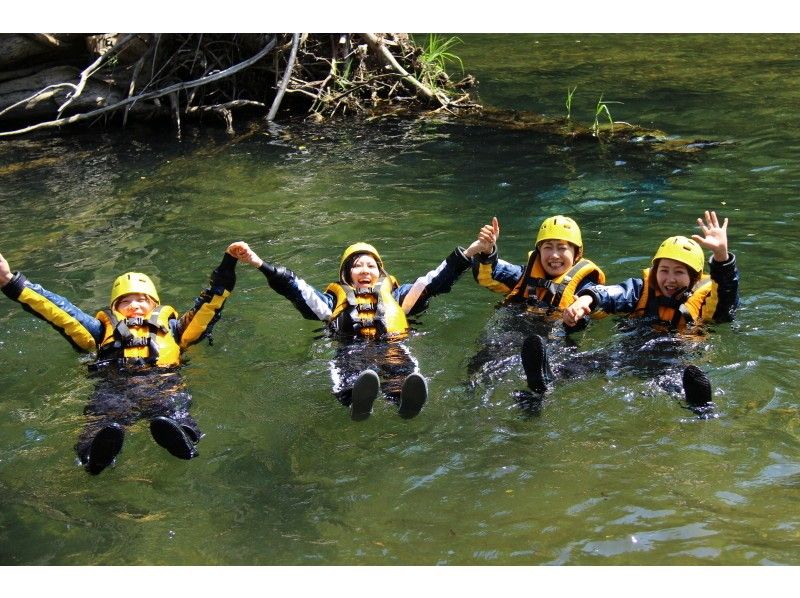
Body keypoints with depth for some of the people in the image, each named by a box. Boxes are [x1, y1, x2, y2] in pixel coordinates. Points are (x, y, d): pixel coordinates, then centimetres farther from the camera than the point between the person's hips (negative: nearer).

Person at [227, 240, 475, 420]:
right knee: (351, 381, -41)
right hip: (351, 354, -1)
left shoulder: (394, 295, 34)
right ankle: (359, 403, -73)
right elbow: (292, 286, 19)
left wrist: (471, 251, 18)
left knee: (404, 378, -40)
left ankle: (407, 403, -72)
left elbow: (434, 280, 28)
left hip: (393, 351, 1)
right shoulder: (336, 299, 30)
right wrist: (257, 262, 6)